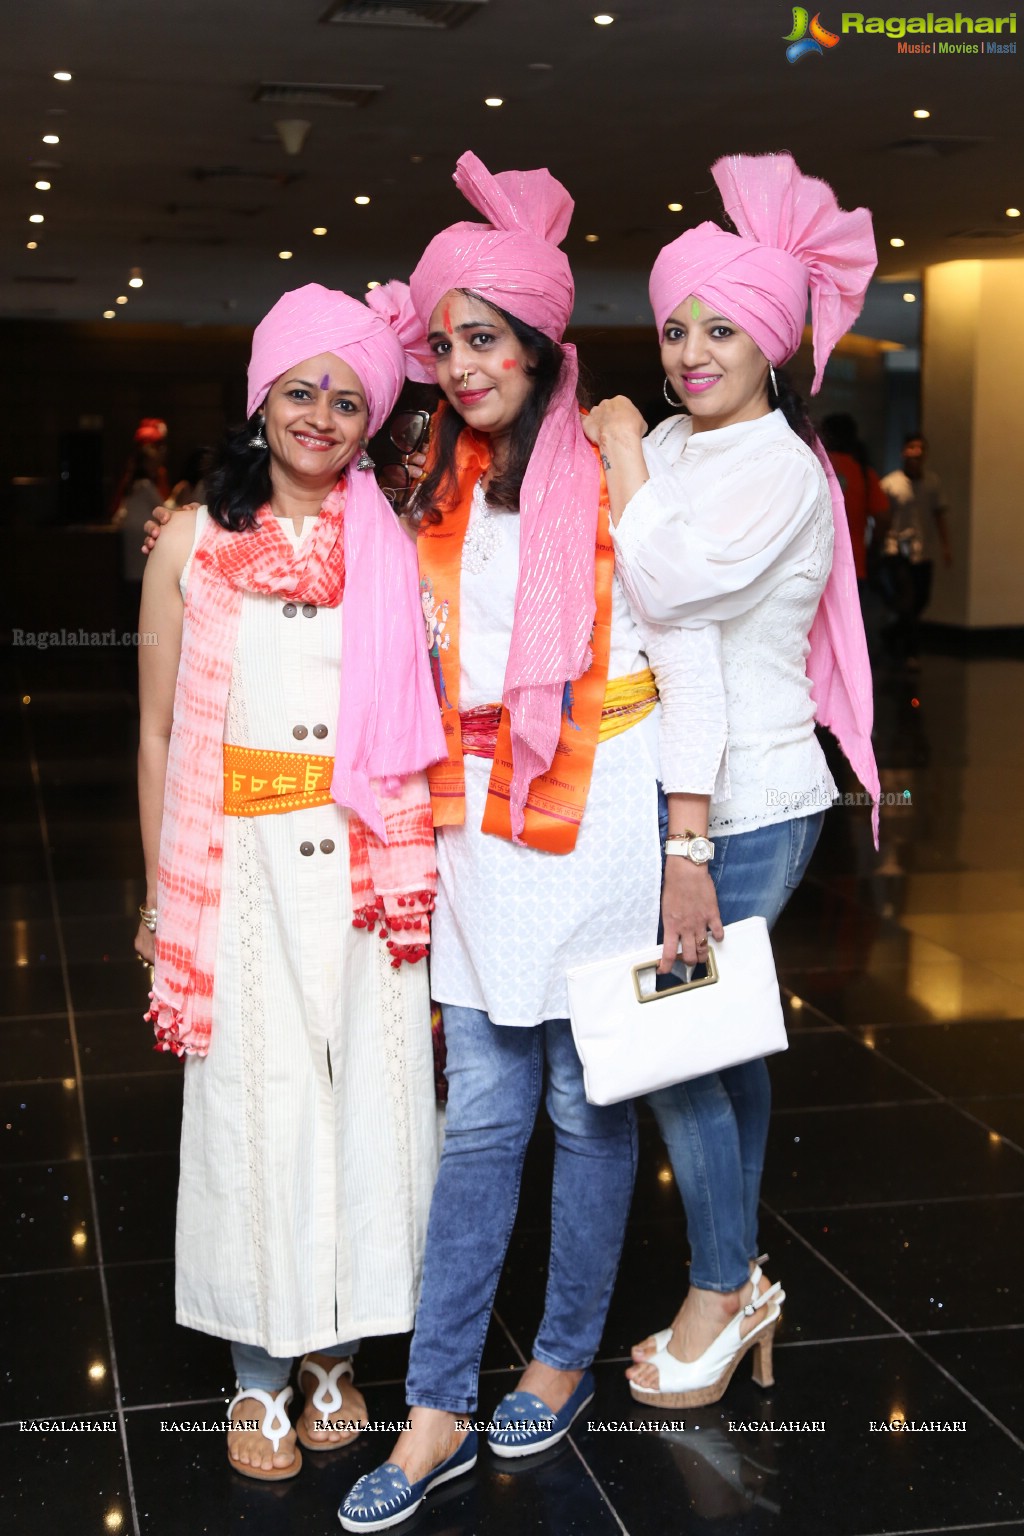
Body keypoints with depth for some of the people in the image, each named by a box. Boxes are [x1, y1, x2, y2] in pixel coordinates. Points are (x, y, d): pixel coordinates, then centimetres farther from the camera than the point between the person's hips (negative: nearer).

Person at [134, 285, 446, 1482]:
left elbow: (432, 715, 9)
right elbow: (159, 731, 4)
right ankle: (261, 1373, 20)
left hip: (365, 869, 2)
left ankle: (336, 1350, 26)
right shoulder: (193, 541, 2)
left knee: (366, 1100, 7)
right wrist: (160, 893, 4)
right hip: (240, 869, -1)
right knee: (255, 1104, 4)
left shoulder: (394, 546, 5)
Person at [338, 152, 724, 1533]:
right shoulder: (449, 496, 11)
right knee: (481, 1117, 7)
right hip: (482, 835, 5)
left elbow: (691, 672, -7)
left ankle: (567, 1362, 26)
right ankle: (438, 1414, 12)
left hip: (597, 832, -5)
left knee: (589, 1108, 7)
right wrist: (429, 826, 14)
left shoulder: (616, 479, -7)